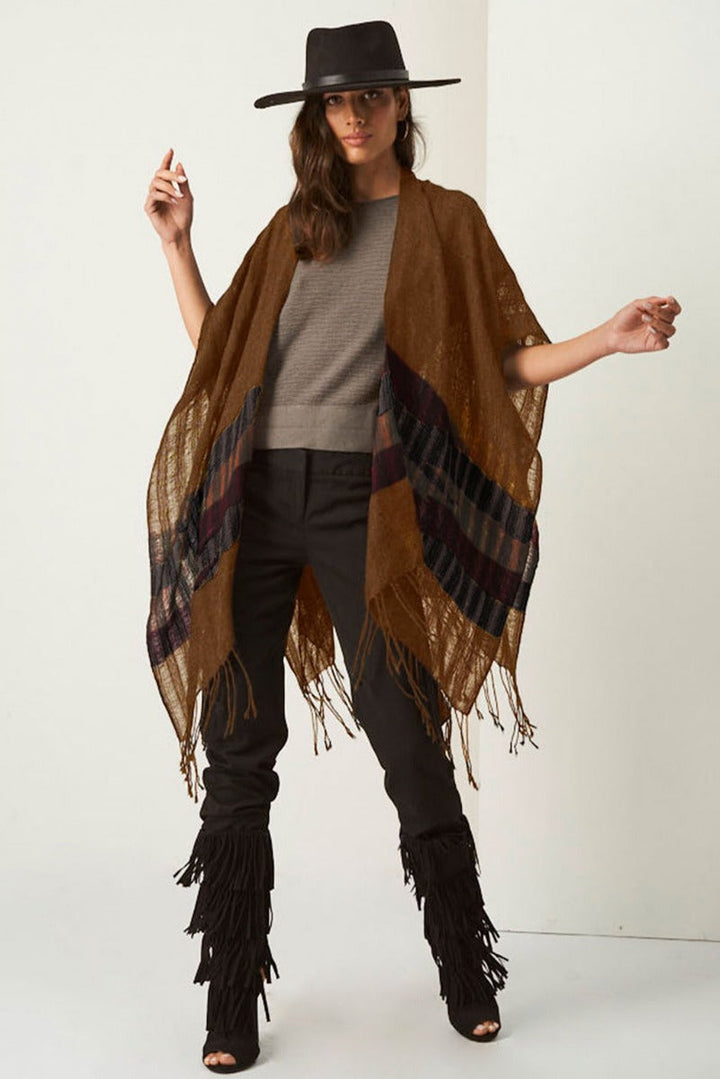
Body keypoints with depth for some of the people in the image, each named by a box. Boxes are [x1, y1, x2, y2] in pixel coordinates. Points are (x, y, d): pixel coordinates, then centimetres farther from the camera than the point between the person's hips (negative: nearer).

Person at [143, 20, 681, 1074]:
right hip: (257, 491, 3)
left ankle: (467, 972, 19)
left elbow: (494, 365, 6)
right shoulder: (295, 226, 16)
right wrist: (174, 243, 13)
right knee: (239, 744, 2)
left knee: (401, 729, -3)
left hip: (359, 494, -3)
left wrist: (612, 339, -6)